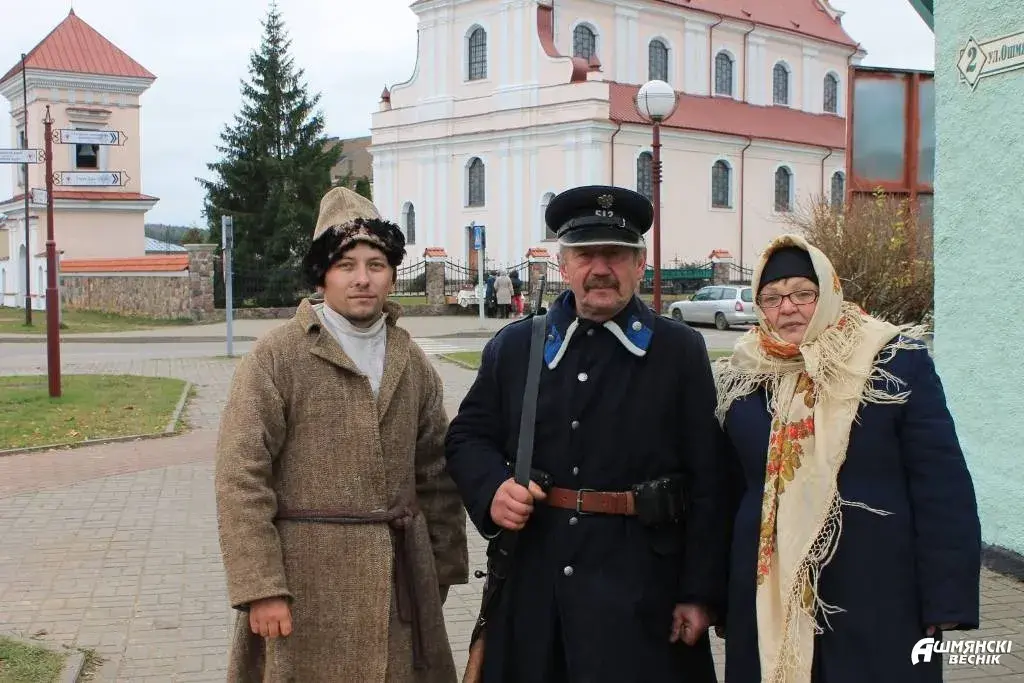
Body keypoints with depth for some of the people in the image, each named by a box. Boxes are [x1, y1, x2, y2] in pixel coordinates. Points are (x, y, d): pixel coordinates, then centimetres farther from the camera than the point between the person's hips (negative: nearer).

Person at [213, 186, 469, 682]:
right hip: (306, 583, -4)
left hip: (401, 580, 5)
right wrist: (261, 588, -15)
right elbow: (241, 479, -11)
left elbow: (437, 477, 13)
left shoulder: (413, 364, 9)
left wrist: (441, 570, 11)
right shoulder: (275, 358, -7)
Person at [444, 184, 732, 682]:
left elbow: (707, 485, -3)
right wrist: (493, 489, -9)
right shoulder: (513, 347, 8)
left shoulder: (681, 353, 0)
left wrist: (700, 594, -7)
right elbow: (467, 437, 13)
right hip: (532, 587, 3)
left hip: (640, 594, -2)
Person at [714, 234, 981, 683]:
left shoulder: (898, 364, -5)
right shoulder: (740, 379, 5)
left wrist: (945, 604, -11)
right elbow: (726, 495, 9)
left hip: (879, 602, -3)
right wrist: (721, 603, 9)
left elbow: (944, 492, -7)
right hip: (766, 603, 3)